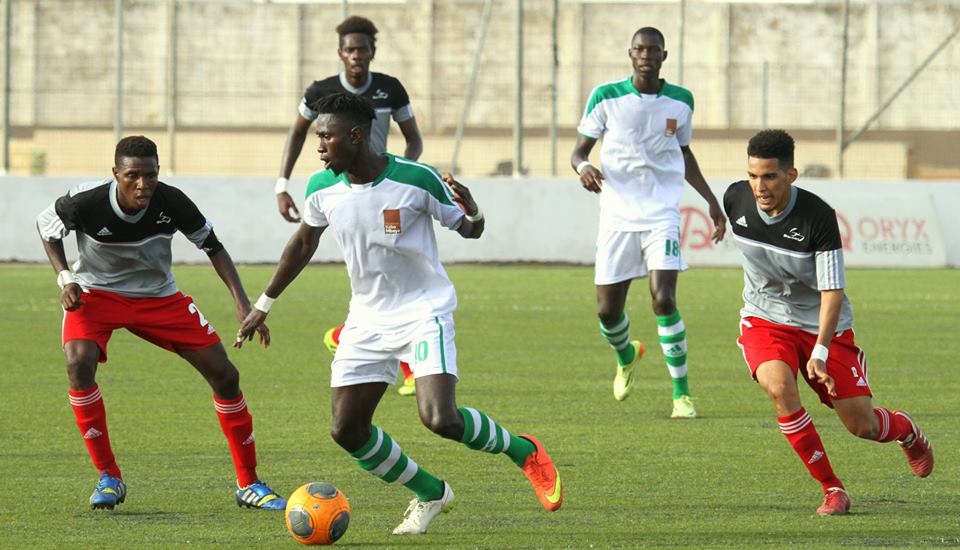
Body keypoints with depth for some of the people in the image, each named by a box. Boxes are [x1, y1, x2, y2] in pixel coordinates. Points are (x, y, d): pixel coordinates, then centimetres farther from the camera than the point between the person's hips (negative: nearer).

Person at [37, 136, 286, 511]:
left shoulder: (172, 203, -23)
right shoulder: (85, 202, -27)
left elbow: (213, 247, -7)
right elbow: (46, 226, -4)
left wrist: (242, 304, -16)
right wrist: (65, 279, -17)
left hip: (158, 297, 2)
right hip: (95, 293, -2)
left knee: (224, 374, -6)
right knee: (79, 362, -32)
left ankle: (248, 484, 10)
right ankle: (108, 478, -18)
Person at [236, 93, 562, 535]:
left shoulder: (415, 180, -17)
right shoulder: (322, 188, -3)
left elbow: (468, 230, -3)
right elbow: (303, 243, 16)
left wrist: (472, 212, -29)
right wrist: (264, 304, 23)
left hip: (424, 313, -5)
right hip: (367, 320, 6)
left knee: (442, 421, -24)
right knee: (347, 430, -2)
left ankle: (524, 451, 4)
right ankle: (431, 494, 19)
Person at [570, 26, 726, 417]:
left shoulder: (681, 101, 6)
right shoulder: (606, 97, -1)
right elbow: (579, 150, 4)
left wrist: (711, 201, 18)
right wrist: (583, 166, -20)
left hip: (662, 215, 0)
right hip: (617, 216, 0)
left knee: (663, 300, -18)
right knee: (607, 311, 2)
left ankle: (682, 394, -9)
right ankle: (626, 357, 38)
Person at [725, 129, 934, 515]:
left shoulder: (818, 216, -25)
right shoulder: (735, 200, -12)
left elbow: (832, 290, -24)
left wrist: (820, 352, -34)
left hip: (821, 323, -2)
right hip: (764, 320, 2)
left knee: (863, 426, -1)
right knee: (780, 388, -29)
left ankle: (908, 432, 39)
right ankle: (831, 489, -14)